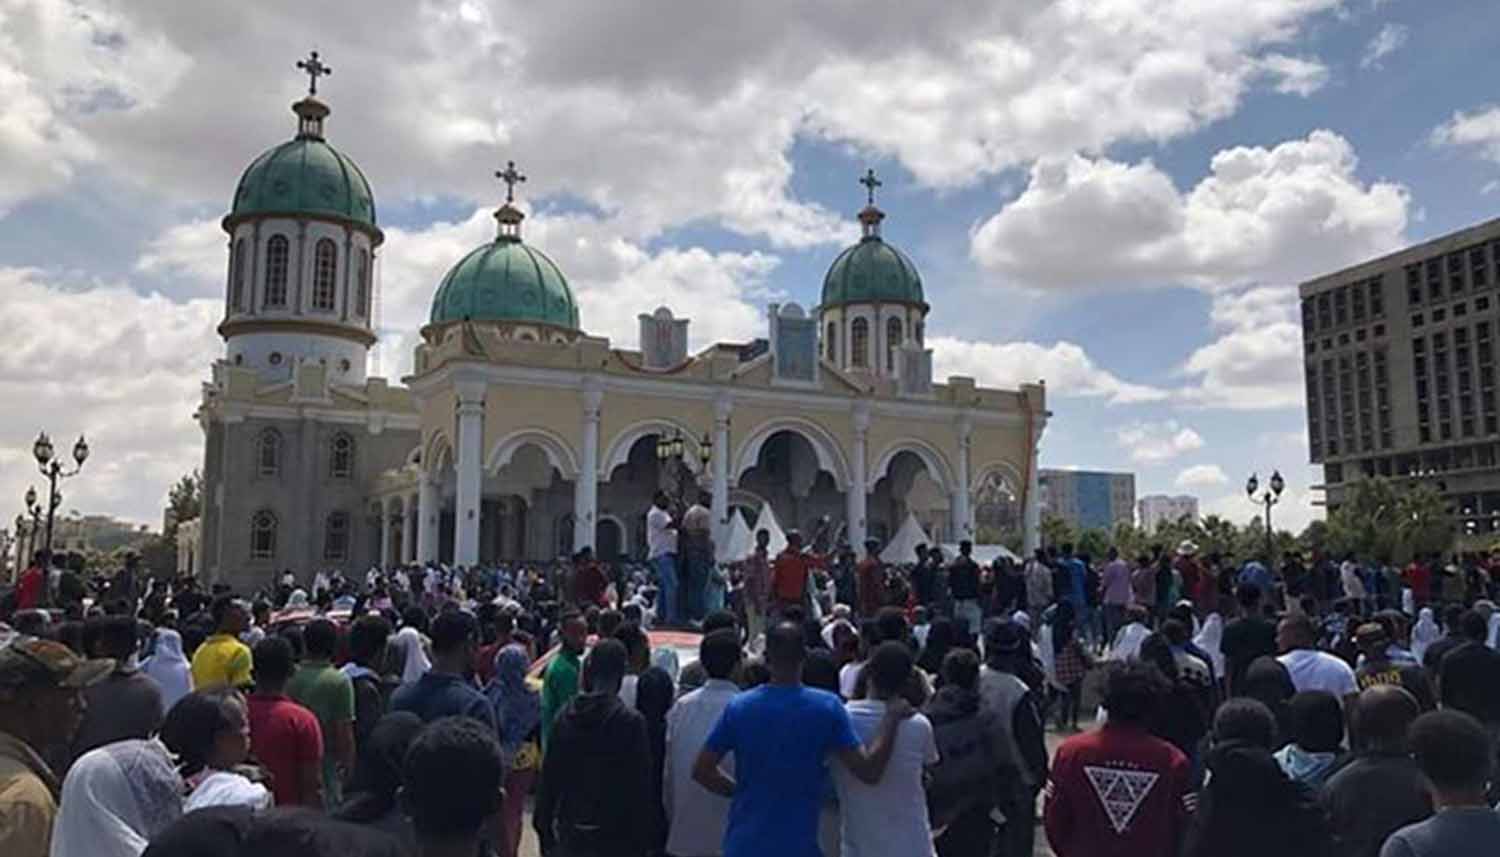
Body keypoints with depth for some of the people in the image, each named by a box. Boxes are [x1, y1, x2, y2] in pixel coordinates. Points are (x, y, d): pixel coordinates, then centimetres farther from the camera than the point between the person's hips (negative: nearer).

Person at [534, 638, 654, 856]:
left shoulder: (565, 717, 0)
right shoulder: (631, 722, -14)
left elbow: (548, 776, 4)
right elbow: (639, 788, -11)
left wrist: (543, 825, 14)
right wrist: (642, 838, -3)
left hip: (570, 829, 5)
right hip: (614, 834, -5)